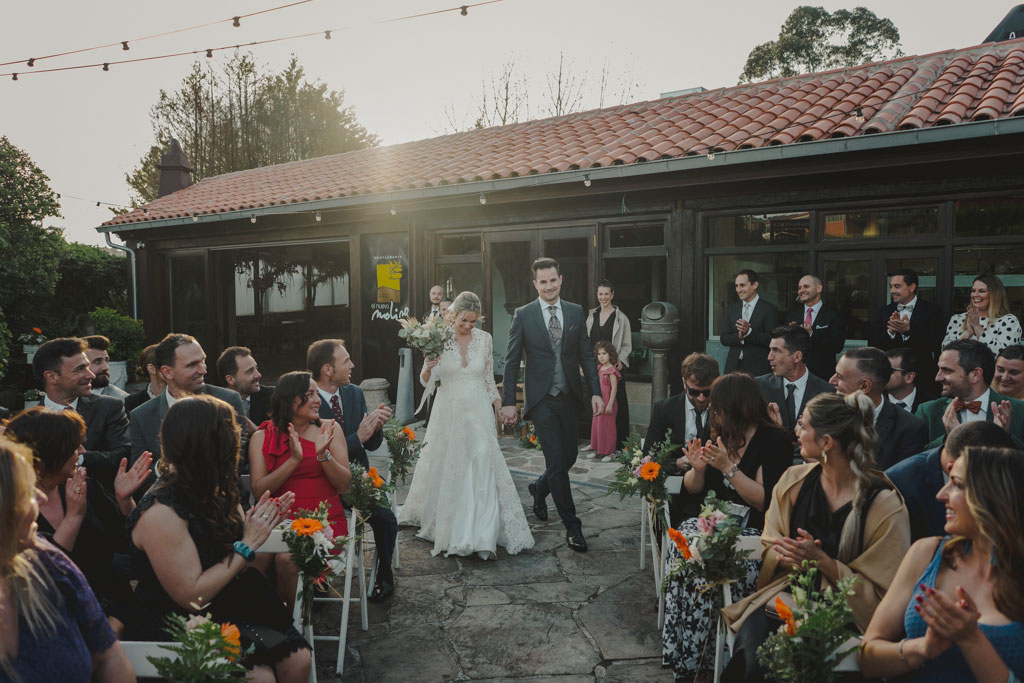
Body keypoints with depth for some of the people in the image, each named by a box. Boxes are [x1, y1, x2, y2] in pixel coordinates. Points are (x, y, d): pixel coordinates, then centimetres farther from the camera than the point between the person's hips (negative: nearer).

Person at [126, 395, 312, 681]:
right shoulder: (161, 512, -22)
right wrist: (247, 545, -18)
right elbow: (191, 597, -21)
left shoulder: (207, 492, 2)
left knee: (297, 657, -11)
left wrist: (258, 528, -8)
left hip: (226, 607, 7)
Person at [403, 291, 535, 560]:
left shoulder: (484, 339, 2)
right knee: (447, 468, 8)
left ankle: (482, 536, -10)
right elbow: (428, 383, -2)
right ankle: (445, 527, 31)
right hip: (448, 412, -1)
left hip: (478, 411, 1)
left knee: (482, 465, -11)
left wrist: (500, 406, 10)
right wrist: (428, 367, -22)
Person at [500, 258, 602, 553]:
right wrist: (508, 402, -7)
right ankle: (572, 526, 7)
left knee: (569, 456, 11)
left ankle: (539, 488, 42)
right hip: (541, 399, -4)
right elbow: (511, 361, -2)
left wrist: (595, 392, -1)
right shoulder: (523, 315, -3)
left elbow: (586, 355, 8)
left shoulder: (576, 312, 5)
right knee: (556, 462, -4)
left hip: (569, 397, 4)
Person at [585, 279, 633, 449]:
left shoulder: (621, 318, -3)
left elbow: (627, 345, -1)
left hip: (613, 367, -4)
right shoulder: (592, 316, 11)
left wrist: (620, 360, -16)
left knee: (615, 404, -2)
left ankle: (617, 443, 6)